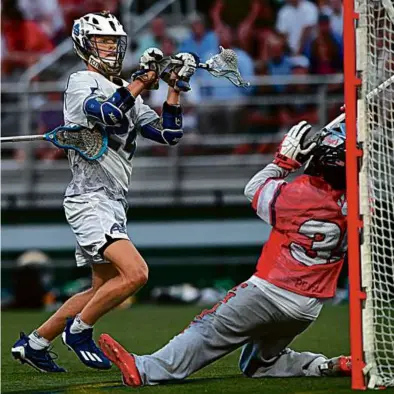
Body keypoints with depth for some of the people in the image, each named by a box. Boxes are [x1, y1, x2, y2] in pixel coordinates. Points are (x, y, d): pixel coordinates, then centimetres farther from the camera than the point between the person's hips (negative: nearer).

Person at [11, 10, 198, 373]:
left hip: (114, 204, 9)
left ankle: (34, 343, 22)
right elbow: (109, 113, -26)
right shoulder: (81, 83, -6)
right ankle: (79, 330, -5)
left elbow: (168, 135, 13)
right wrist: (144, 79, -21)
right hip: (91, 200, -9)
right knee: (135, 273, -23)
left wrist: (176, 87, 7)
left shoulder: (127, 93, 18)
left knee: (102, 289, 14)